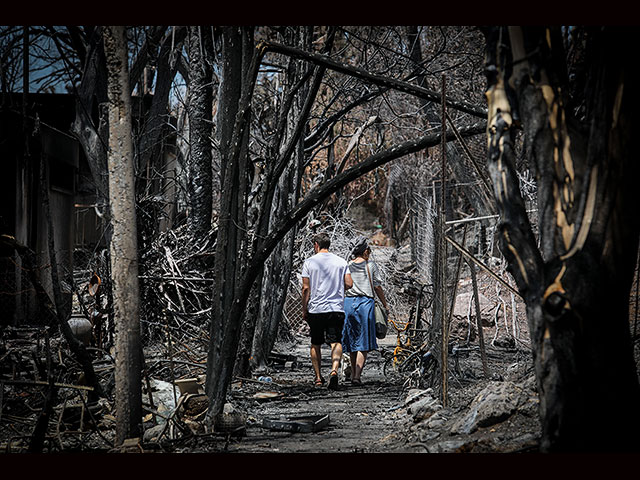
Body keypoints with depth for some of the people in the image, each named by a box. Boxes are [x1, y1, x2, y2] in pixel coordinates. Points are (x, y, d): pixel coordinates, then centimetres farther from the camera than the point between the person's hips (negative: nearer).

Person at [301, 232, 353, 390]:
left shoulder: (309, 262, 0)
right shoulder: (341, 262, 5)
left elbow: (306, 288, -3)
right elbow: (349, 284, 0)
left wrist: (304, 309, 5)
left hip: (316, 308, -1)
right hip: (337, 308, 1)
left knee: (316, 344, 13)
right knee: (336, 342, -5)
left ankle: (318, 377, 16)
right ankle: (334, 370, -29)